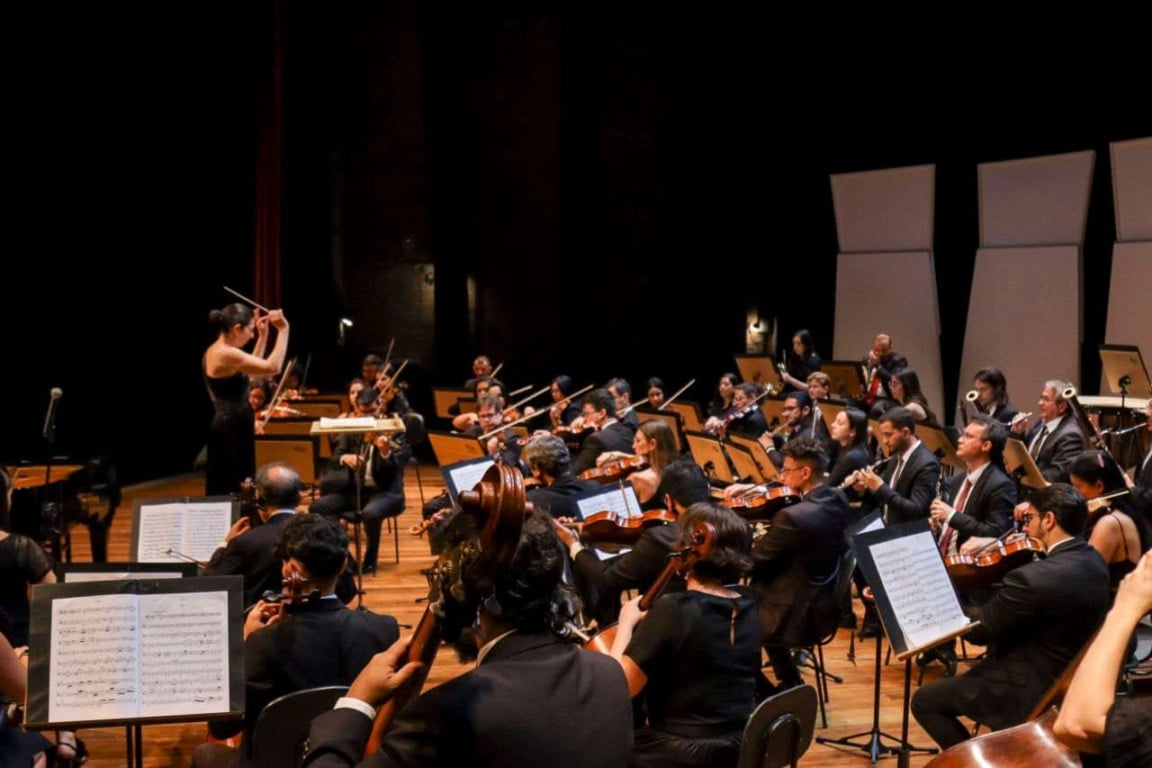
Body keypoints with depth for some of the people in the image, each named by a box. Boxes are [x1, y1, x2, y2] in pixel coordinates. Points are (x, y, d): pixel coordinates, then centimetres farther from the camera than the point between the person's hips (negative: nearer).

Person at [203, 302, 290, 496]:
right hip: (231, 432, -11)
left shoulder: (216, 351, 13)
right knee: (232, 492, -7)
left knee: (227, 492, 14)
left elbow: (253, 368, 27)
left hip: (229, 429, 11)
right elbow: (273, 367, -23)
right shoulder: (227, 354, -19)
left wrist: (263, 336, 20)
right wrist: (283, 330, -16)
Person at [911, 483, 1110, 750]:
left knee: (924, 702, 3)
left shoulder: (1034, 577, -31)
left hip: (1033, 690, -9)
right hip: (1071, 680, 9)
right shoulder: (1093, 560, -2)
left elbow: (978, 631, -18)